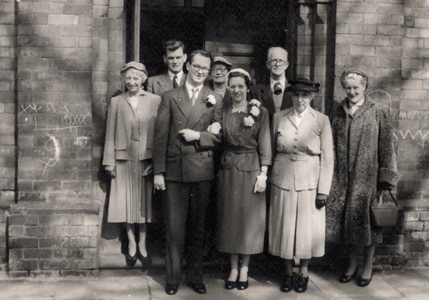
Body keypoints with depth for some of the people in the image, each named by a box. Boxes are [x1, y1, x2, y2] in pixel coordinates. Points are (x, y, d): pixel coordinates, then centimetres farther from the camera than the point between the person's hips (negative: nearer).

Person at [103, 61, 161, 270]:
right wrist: (109, 161, 0)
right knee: (126, 201, 5)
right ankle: (131, 244, 19)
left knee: (144, 200, 6)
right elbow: (110, 134, 5)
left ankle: (142, 245, 18)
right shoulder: (116, 102, 5)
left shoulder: (154, 100, 1)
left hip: (146, 157, -1)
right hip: (123, 157, 1)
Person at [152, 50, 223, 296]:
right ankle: (173, 277, 15)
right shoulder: (170, 97, 7)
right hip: (175, 170, 0)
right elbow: (161, 137, 3)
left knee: (198, 227, 9)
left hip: (202, 171, 1)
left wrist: (198, 136, -13)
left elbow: (220, 136, 4)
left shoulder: (215, 100, 8)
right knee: (174, 227, 3)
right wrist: (159, 171, -2)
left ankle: (195, 276, 21)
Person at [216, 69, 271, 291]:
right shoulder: (223, 111, 5)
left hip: (251, 168, -2)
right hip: (228, 169, 2)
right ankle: (233, 268, 17)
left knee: (249, 218, 4)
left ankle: (244, 268, 16)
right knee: (230, 218, 7)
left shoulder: (260, 112, -2)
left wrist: (263, 174, -10)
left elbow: (264, 144, -4)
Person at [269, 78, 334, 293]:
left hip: (309, 182, -1)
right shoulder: (278, 118, 4)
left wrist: (323, 190, -6)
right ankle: (288, 271, 24)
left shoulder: (322, 121, -2)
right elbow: (271, 150, 8)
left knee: (307, 227, 6)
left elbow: (327, 158, -3)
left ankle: (303, 272, 24)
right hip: (283, 181, 2)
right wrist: (268, 178, 3)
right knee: (285, 227, 7)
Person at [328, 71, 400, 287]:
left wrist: (386, 179, -7)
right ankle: (351, 263, 26)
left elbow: (386, 147, -3)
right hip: (342, 178, 3)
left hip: (367, 178, -3)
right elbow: (330, 146, 10)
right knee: (346, 221, 8)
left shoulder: (379, 112, -2)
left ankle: (368, 267, 22)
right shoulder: (337, 113, 8)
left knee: (366, 220, 4)